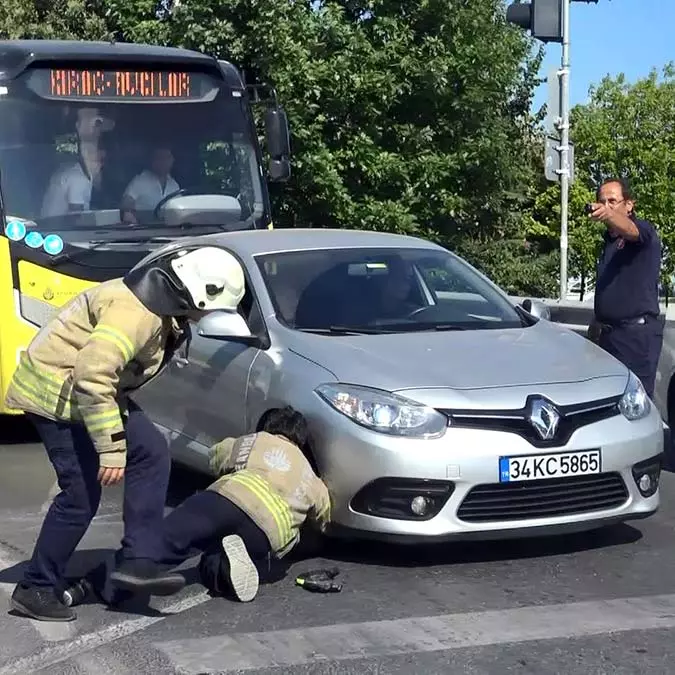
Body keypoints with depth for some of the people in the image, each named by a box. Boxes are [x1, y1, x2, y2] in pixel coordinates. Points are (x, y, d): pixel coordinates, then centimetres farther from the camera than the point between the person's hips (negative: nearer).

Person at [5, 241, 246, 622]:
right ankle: (36, 589, 6)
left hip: (94, 390, 10)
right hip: (58, 392, -10)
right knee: (82, 495, -8)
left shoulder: (163, 307, 5)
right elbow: (92, 375, -34)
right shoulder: (136, 311, -28)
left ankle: (139, 560, 1)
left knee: (152, 453, 2)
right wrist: (111, 449, -30)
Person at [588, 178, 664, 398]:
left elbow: (630, 229, -32)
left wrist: (608, 216, -53)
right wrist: (597, 321, 22)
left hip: (639, 332, -8)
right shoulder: (608, 240, 19)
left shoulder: (644, 230, -7)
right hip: (609, 332, 8)